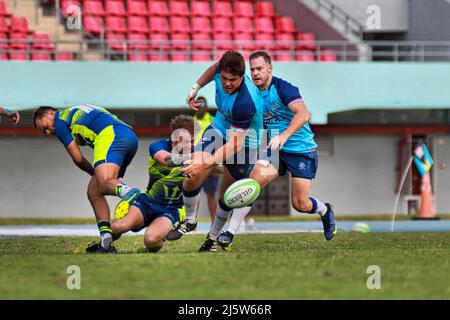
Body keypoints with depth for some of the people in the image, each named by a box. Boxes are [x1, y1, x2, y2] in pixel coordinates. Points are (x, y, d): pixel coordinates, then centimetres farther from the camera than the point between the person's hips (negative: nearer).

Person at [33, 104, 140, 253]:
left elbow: (78, 159, 11)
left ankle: (128, 192, -66)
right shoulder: (77, 111, 38)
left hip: (111, 135, -8)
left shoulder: (60, 119, 13)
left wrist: (94, 173, 26)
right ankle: (106, 243, -1)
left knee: (104, 183, -29)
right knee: (93, 192, 11)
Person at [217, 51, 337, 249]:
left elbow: (303, 114, -31)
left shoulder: (282, 88, -17)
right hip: (276, 151, 5)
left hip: (302, 151, -5)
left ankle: (324, 211, 34)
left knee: (300, 204, -3)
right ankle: (230, 234, -19)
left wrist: (284, 135, -43)